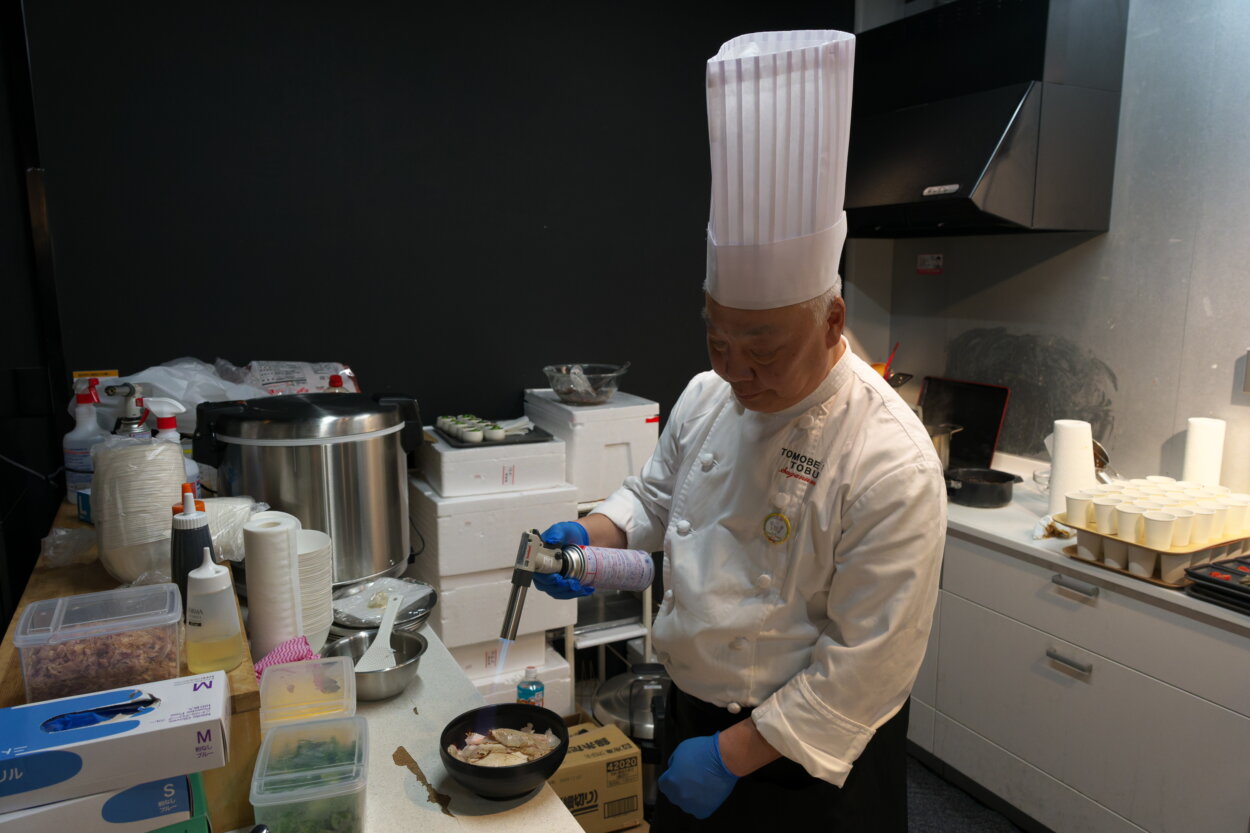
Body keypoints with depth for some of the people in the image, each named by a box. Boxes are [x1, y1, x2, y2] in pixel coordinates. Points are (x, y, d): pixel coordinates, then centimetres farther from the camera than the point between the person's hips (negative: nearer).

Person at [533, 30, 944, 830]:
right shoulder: (707, 397, -7)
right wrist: (590, 535, -11)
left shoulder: (891, 463, -28)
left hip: (810, 760, -5)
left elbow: (868, 664, -23)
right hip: (694, 717, 6)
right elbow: (657, 494, 9)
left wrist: (734, 754, -18)